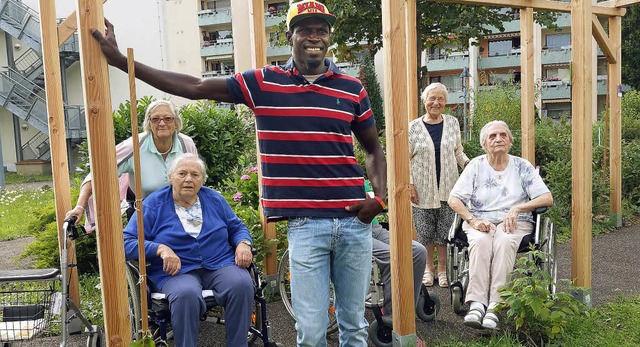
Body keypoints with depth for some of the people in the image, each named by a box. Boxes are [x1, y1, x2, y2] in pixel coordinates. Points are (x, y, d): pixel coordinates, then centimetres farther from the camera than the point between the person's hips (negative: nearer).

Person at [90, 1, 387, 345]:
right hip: (304, 225, -2)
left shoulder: (352, 89, 6)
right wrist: (120, 60, -2)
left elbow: (374, 148, 15)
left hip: (354, 221, 2)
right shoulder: (263, 83, 1)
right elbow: (195, 87, -1)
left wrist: (380, 198, -1)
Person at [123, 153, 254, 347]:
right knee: (186, 294, -37)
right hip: (176, 271, -3)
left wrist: (243, 244, -2)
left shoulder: (215, 199, 14)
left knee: (242, 284, -29)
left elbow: (237, 227, 21)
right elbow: (127, 242, -2)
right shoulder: (153, 205, 3)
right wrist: (161, 249, -19)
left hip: (220, 264, 3)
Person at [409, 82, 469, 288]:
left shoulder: (452, 123, 7)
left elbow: (458, 152, 16)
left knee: (445, 231, 5)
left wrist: (469, 164, -3)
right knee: (425, 232, 6)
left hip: (447, 188, 2)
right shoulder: (413, 127, -2)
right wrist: (409, 184, -6)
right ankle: (428, 267, 24)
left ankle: (443, 269, 19)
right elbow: (406, 159, 1)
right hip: (423, 190, -1)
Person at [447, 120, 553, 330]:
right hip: (480, 222, 0)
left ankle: (494, 307, -40)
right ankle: (477, 304, -40)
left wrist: (517, 208, -13)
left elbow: (547, 198, 2)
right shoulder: (476, 166, 8)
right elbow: (454, 200, 2)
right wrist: (473, 220, -15)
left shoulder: (522, 167, 9)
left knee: (505, 242, -35)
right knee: (480, 242, -35)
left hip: (514, 222, 0)